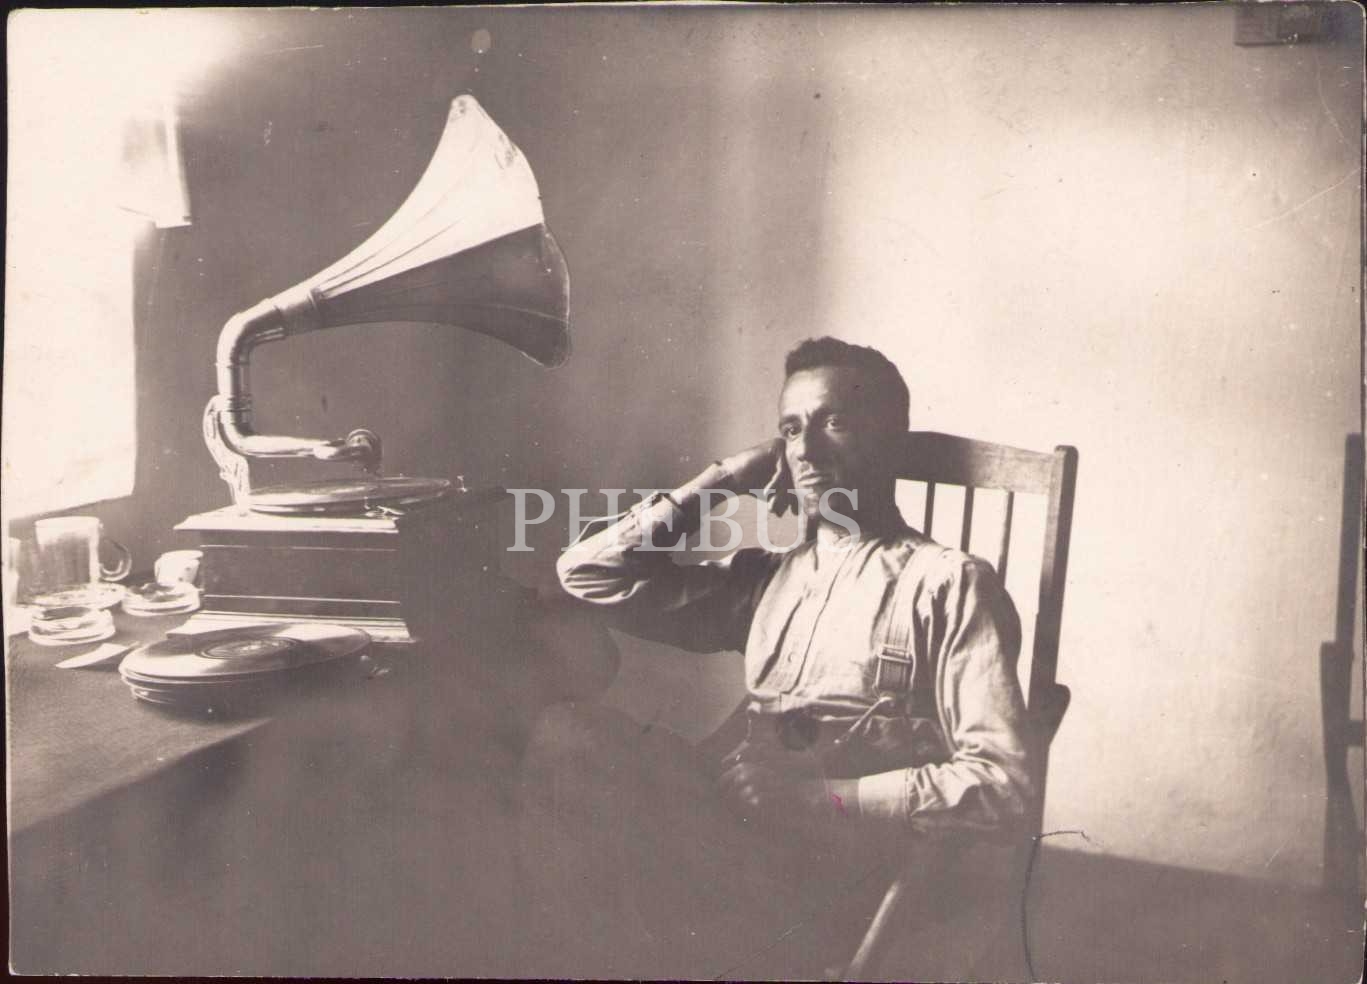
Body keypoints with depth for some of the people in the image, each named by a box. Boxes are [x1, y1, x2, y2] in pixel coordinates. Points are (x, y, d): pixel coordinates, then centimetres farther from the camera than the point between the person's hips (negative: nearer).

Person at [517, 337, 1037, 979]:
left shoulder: (948, 584, 2)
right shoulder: (767, 574, 19)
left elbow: (1003, 786, -7)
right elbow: (587, 571, 18)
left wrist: (822, 796, -17)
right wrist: (723, 481, 14)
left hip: (841, 861, -5)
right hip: (729, 821, 6)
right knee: (567, 736, -21)